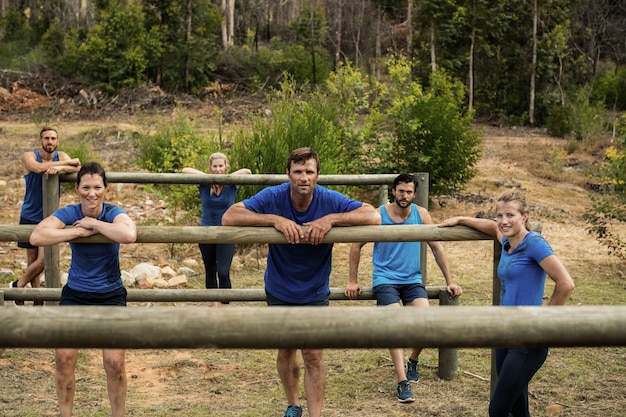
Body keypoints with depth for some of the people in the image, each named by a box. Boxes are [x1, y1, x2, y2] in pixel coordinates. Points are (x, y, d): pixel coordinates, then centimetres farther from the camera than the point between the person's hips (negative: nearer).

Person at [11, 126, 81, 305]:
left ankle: (18, 285, 17)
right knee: (32, 260, 5)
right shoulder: (29, 156, -7)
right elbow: (39, 167, -29)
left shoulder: (61, 156, 2)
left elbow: (77, 168, -16)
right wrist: (68, 162, -21)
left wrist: (59, 167, -36)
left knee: (43, 260, -7)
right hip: (30, 217, -1)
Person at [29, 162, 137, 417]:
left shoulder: (113, 213, -13)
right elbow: (37, 237, -29)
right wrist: (80, 231, -28)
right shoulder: (69, 214, -10)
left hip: (110, 296, -1)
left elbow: (129, 235, -39)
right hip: (75, 294, 2)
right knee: (64, 357, -6)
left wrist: (94, 223, -27)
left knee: (114, 362, -9)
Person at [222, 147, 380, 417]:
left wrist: (330, 219, -37)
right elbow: (229, 217, -28)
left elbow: (374, 217, -26)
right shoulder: (273, 197, -20)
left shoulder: (330, 200, -18)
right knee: (286, 351, 16)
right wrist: (275, 219, -39)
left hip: (315, 293, -1)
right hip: (280, 291, 1)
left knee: (313, 356, -4)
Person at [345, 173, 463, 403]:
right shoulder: (379, 215, -7)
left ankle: (413, 362, 13)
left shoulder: (421, 214, -1)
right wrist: (353, 281, 2)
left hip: (412, 280, 2)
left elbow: (437, 247, 5)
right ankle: (402, 382, -20)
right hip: (385, 279, -2)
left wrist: (449, 281, 4)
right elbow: (357, 246, 3)